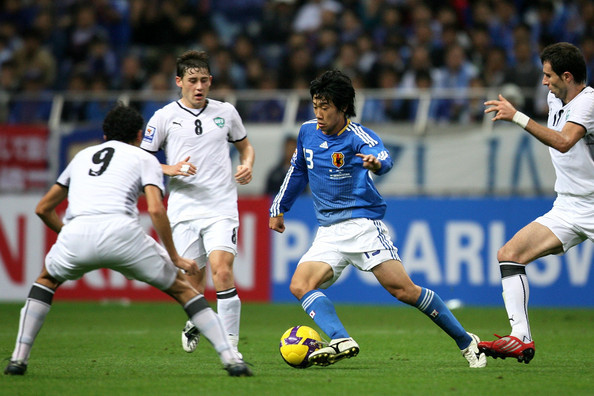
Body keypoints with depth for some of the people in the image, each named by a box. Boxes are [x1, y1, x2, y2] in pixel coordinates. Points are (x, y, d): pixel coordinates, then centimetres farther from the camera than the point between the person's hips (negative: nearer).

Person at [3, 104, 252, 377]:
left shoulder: (83, 156, 33)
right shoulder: (144, 159, 21)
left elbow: (43, 208, 37)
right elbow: (155, 210, 3)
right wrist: (174, 257, 11)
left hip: (76, 233, 2)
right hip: (121, 230, -2)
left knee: (47, 280, 34)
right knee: (181, 289, 16)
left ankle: (18, 358, 21)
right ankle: (231, 359, 6)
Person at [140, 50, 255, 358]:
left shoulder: (225, 113, 9)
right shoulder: (164, 117, 3)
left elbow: (245, 145, 24)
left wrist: (247, 165, 2)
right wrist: (170, 169, -12)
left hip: (222, 208, 0)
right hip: (184, 210, 0)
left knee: (222, 271, -19)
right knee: (193, 282, 5)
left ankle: (230, 345, -16)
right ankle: (193, 323, 38)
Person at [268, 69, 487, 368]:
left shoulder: (358, 136, -11)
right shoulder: (308, 132, 8)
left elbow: (383, 157, -33)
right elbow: (298, 171, 26)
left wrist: (376, 163, -57)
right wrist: (278, 209, 31)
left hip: (363, 224, -6)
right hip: (328, 232, 6)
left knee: (404, 290, -11)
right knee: (300, 285, -18)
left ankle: (465, 341, 2)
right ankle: (342, 341, -34)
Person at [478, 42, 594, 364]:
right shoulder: (555, 98, 11)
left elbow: (564, 141, -33)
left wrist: (518, 117, -33)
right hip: (567, 208, 8)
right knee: (508, 254, -6)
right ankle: (521, 339, -12)